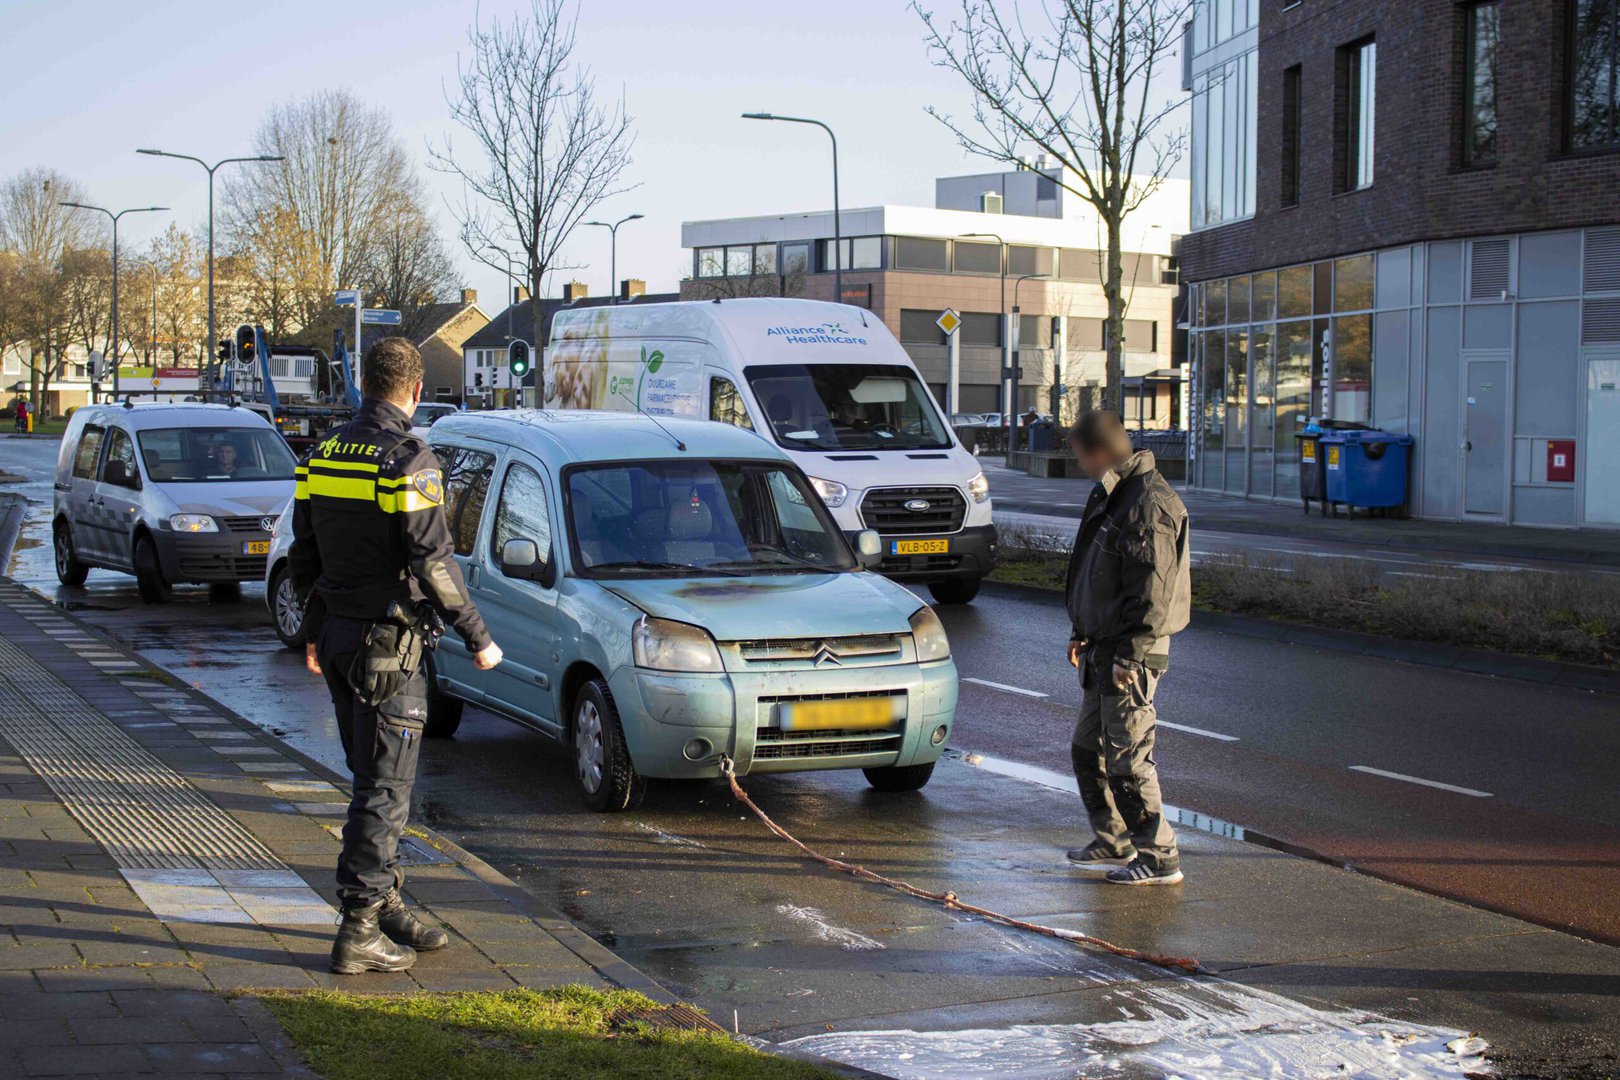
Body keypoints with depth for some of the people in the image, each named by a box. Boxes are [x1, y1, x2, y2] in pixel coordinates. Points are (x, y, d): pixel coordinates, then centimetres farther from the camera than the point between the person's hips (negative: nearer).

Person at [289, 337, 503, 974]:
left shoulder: (323, 457, 8)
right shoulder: (408, 461, -15)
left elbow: (303, 555, 13)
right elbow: (432, 561, -18)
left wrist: (314, 632, 25)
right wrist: (478, 638, -10)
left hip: (335, 633, 8)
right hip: (386, 641, -8)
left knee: (372, 778, 17)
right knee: (384, 786, -3)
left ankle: (386, 905, 25)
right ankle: (359, 929, -1)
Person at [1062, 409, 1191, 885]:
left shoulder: (1150, 503, -19)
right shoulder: (1111, 495, 14)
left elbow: (1152, 591, -22)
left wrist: (1129, 654, -23)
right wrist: (1082, 631, 25)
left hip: (1131, 654, -11)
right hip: (1105, 649, 11)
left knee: (1128, 756, -8)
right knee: (1089, 749, 17)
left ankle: (1159, 857, 0)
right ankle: (1114, 842, 30)